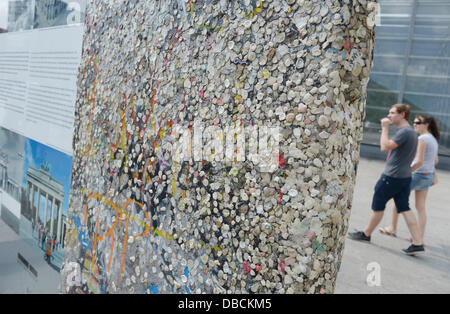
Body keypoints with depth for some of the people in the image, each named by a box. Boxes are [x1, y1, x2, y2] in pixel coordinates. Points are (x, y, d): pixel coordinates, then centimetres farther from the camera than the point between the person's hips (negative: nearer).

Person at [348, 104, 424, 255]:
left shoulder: (404, 131, -17)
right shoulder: (411, 131, 15)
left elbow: (385, 147, -25)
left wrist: (385, 128, -18)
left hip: (392, 176, -9)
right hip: (405, 176, 9)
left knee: (377, 206, 6)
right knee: (405, 208, 7)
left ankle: (366, 234, 22)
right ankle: (417, 243, 4)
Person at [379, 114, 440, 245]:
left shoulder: (422, 139, -18)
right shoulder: (433, 139, 11)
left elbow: (419, 162, -23)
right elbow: (436, 160, 19)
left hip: (418, 174, -8)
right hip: (428, 176, 8)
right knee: (420, 207, 11)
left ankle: (393, 228, 20)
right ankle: (421, 237, 13)